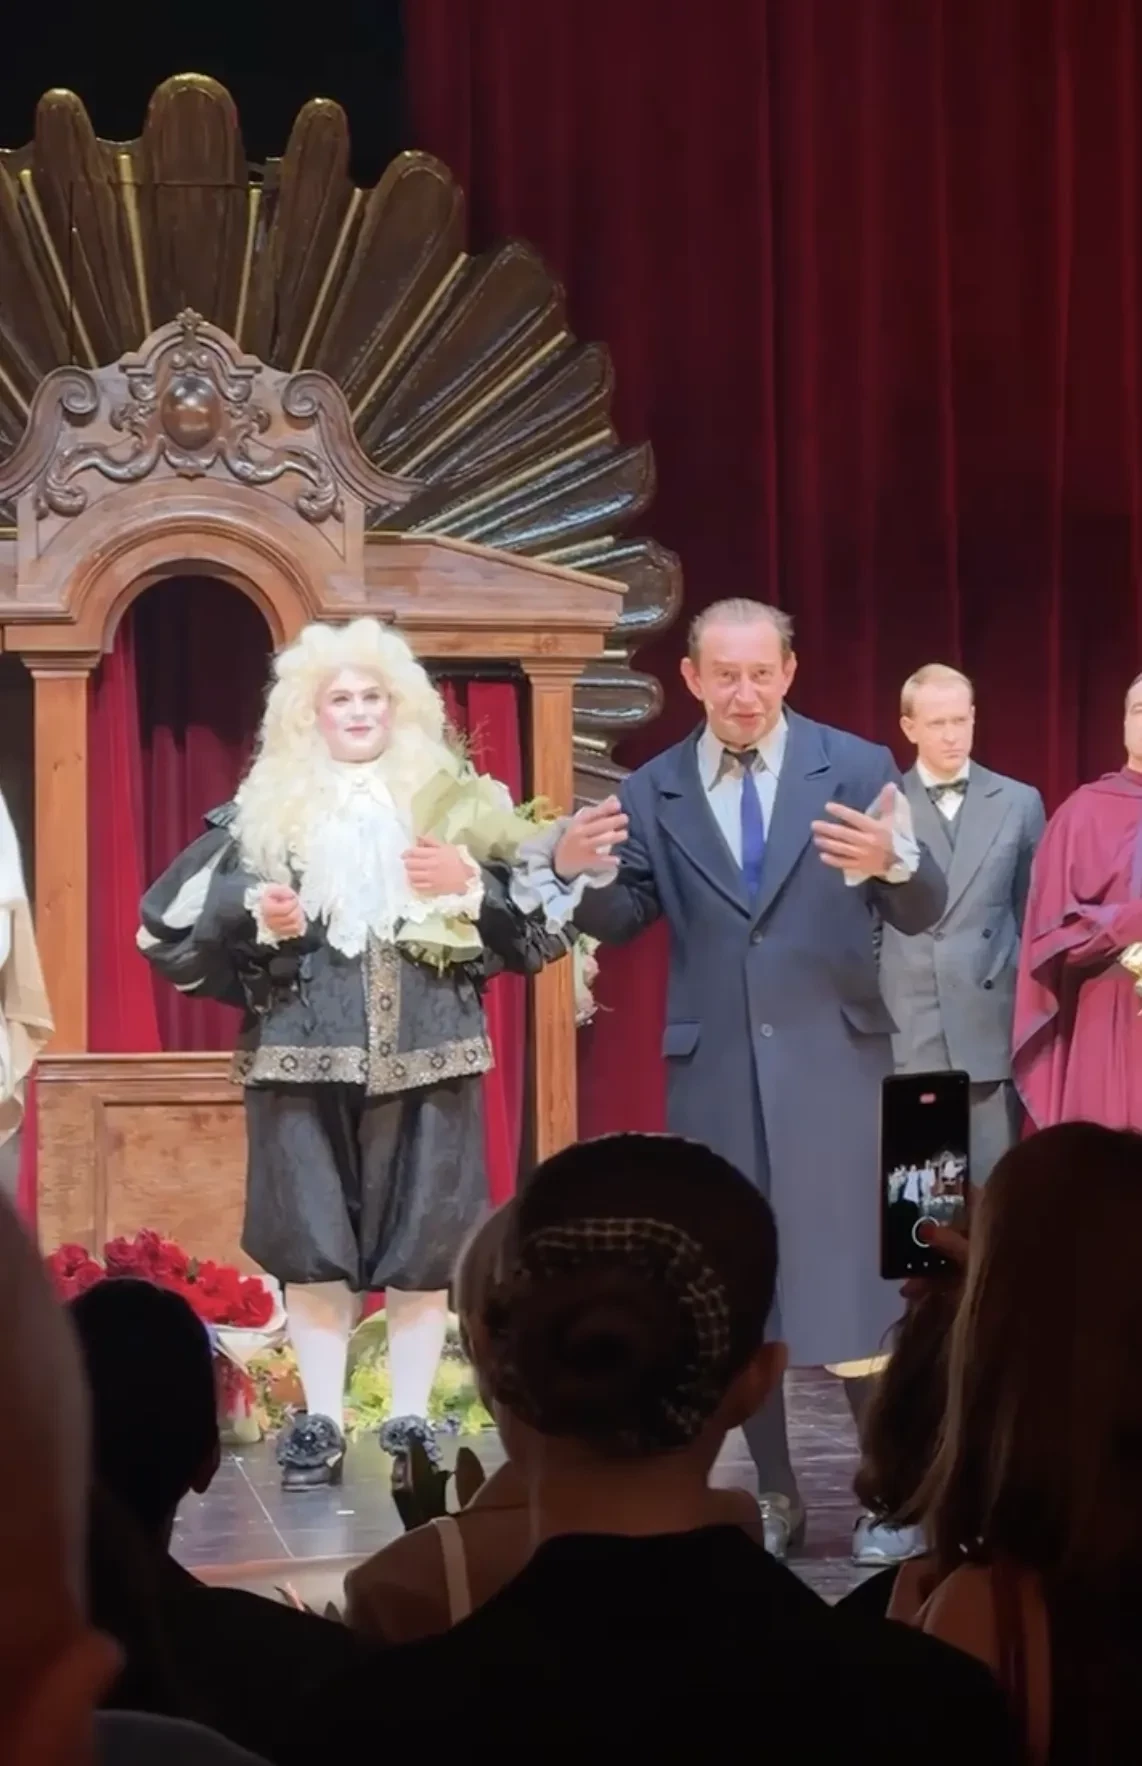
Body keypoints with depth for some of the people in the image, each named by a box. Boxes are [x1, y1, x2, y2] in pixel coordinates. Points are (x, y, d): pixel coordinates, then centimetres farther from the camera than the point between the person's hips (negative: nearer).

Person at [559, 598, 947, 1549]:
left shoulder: (857, 766, -3)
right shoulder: (653, 790, 4)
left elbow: (924, 912, -8)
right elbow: (624, 919, 3)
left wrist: (894, 862, -32)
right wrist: (580, 873, -19)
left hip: (833, 1055, -3)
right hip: (713, 1070, 3)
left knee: (854, 1277, -3)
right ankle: (775, 1494, 18)